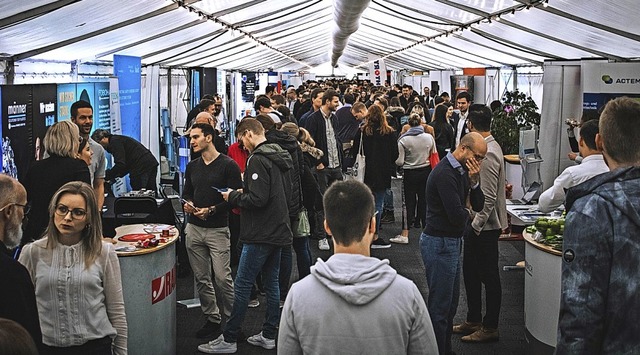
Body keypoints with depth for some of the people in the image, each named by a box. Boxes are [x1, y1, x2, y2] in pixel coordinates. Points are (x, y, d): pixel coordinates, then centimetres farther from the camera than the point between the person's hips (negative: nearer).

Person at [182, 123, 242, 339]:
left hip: (218, 230, -6)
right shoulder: (192, 167, 13)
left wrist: (212, 210, -18)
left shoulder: (227, 165, -7)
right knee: (201, 278, 9)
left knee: (223, 278, -9)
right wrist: (188, 204, 0)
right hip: (194, 229, 6)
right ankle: (212, 319, 21)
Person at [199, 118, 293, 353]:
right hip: (278, 231, 9)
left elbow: (258, 199, -24)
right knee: (271, 284, 13)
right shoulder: (276, 157, 12)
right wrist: (244, 193, 15)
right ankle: (268, 336, 20)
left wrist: (233, 197, -8)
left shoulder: (257, 160, -17)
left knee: (242, 285, -3)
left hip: (261, 235, -9)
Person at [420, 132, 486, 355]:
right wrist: (466, 212, -4)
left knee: (450, 303, 19)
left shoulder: (462, 170, 8)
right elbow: (457, 216, -27)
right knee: (440, 306, -2)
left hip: (452, 242, 10)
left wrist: (474, 181, -10)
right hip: (440, 243, -10)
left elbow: (479, 206, 7)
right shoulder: (445, 174, -22)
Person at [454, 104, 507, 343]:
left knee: (488, 276, 2)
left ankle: (490, 328, 14)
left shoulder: (487, 154, -22)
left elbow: (489, 197, -24)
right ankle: (473, 321, 31)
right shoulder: (489, 147, 8)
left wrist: (476, 226, -19)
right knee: (470, 271, 18)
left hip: (485, 225, -10)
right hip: (476, 221, 10)